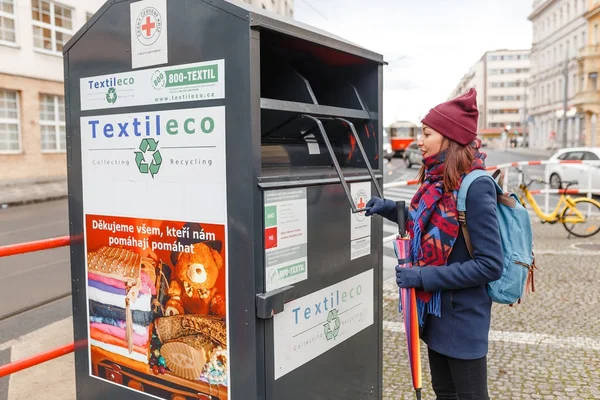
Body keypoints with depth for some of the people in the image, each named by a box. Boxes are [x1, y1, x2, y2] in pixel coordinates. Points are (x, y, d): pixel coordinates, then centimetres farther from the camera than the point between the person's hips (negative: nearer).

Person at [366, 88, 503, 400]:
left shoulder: (475, 187, -22)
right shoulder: (437, 180, 2)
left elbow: (490, 265, -24)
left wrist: (423, 277, -24)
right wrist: (392, 210, 1)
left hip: (462, 315, -8)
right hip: (435, 309, 8)